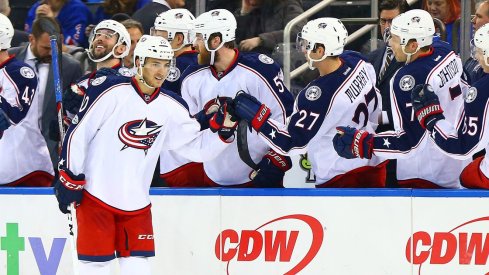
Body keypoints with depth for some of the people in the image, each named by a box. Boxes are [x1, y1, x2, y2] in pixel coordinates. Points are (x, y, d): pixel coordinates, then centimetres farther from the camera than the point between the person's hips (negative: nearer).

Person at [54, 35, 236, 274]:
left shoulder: (172, 108, 5)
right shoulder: (111, 91, -11)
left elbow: (198, 147, 10)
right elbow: (77, 133, -9)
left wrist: (224, 129, -8)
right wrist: (69, 179, -9)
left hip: (136, 202, 5)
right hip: (96, 195, -5)